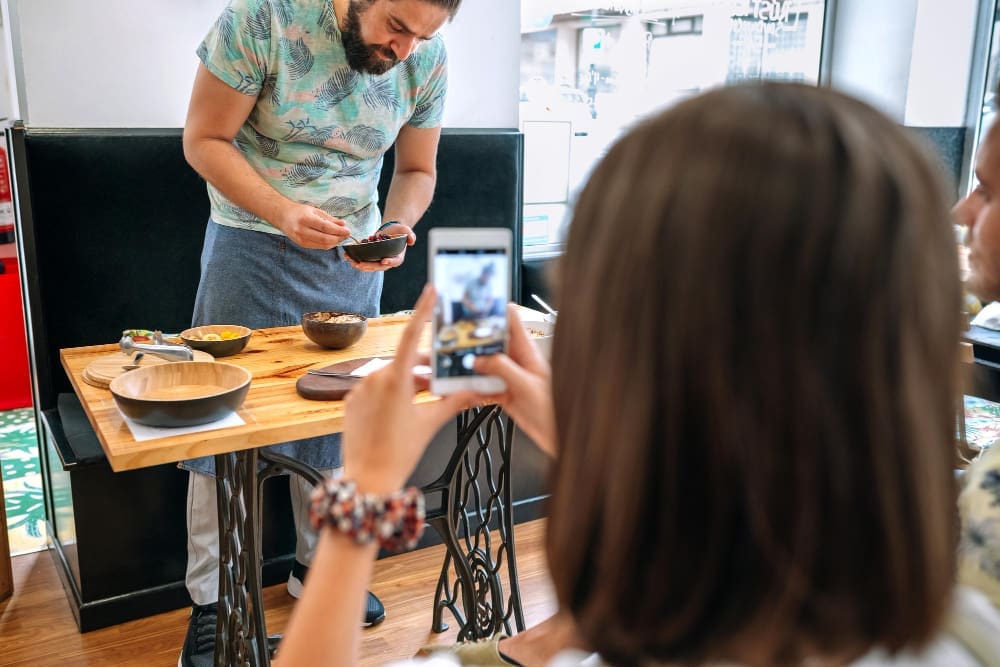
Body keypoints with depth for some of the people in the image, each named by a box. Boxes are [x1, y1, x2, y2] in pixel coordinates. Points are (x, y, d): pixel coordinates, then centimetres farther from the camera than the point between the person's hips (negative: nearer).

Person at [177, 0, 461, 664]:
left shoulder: (428, 60, -6)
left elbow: (416, 170, 5)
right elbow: (205, 139, -13)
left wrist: (398, 226, -16)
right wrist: (284, 213, -27)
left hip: (353, 257, 3)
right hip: (252, 243, -3)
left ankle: (318, 565, 29)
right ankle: (211, 598, 17)